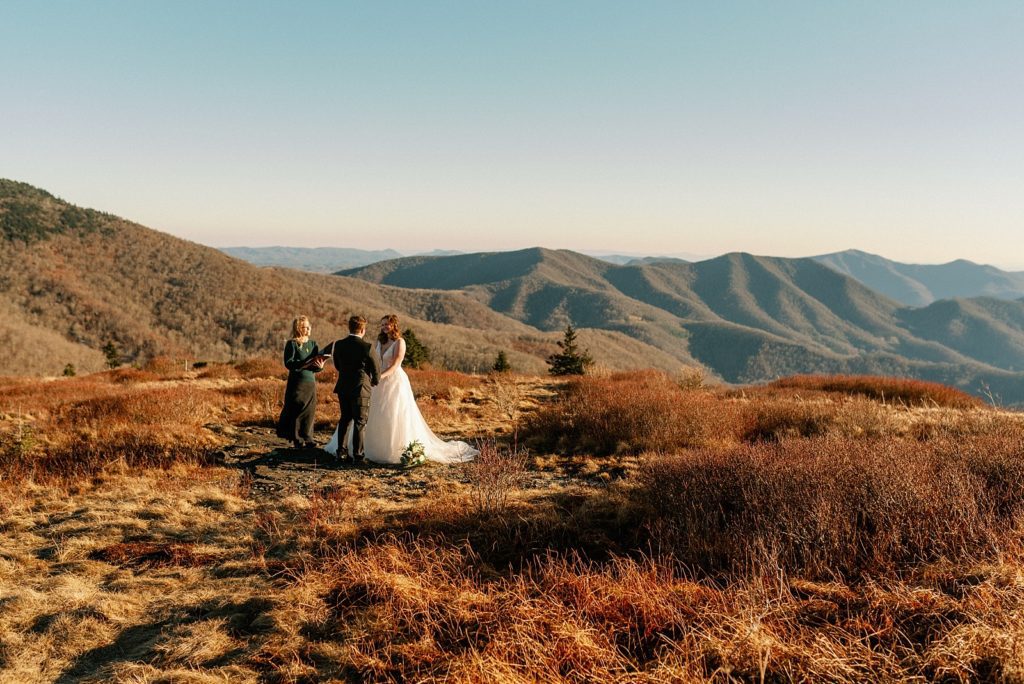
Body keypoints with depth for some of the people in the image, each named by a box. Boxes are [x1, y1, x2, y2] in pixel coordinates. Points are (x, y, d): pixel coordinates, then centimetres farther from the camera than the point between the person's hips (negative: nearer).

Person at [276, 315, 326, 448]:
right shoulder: (291, 344, -5)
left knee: (310, 411, 5)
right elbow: (289, 363, -15)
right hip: (297, 383, -5)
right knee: (296, 411, 0)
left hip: (311, 382, 5)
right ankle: (297, 439, 8)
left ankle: (307, 438, 13)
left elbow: (318, 364, 8)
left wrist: (320, 366, -16)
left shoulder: (312, 344, 10)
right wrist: (307, 363, -25)